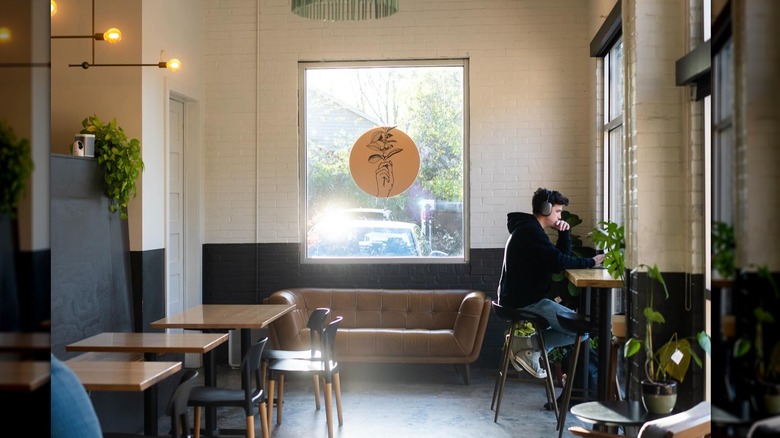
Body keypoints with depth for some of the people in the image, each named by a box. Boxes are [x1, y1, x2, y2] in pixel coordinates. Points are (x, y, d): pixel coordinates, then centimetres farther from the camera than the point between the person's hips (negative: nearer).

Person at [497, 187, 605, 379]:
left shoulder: (528, 229, 19)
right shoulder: (530, 231, -14)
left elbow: (562, 255, 20)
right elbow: (558, 262, -22)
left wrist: (565, 232, 5)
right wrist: (591, 262, -11)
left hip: (519, 299, 11)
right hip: (526, 303, -11)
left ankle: (531, 348, 7)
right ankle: (532, 348, -7)